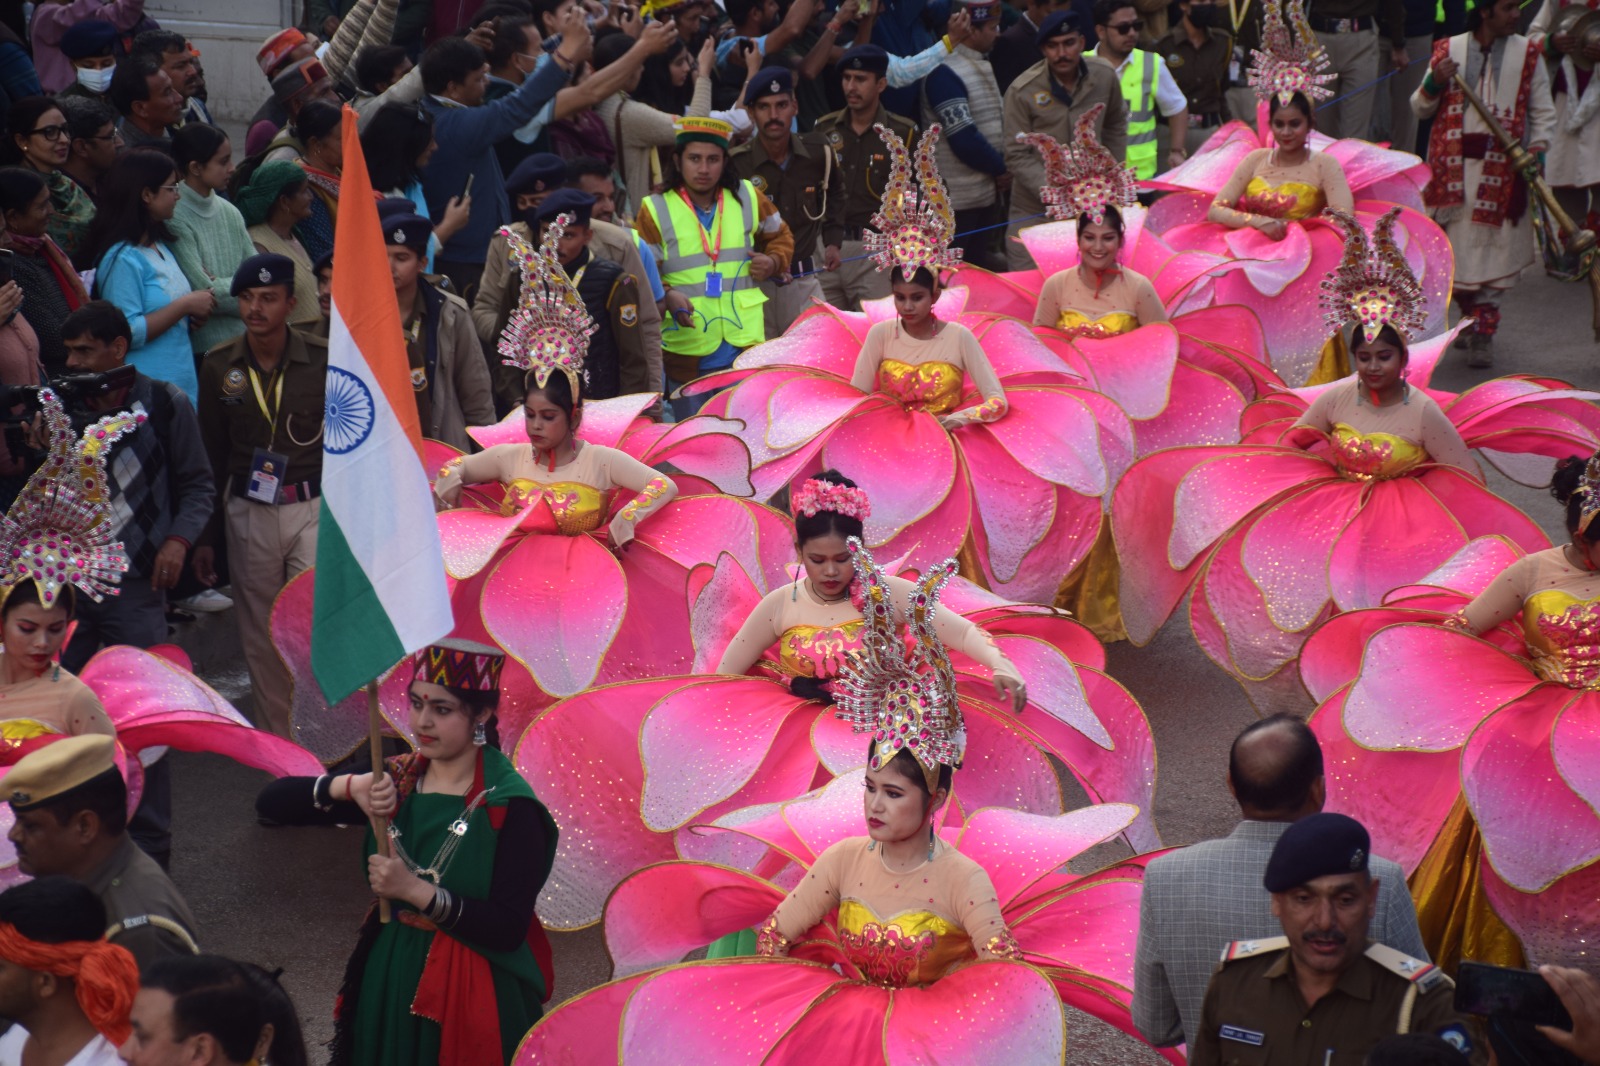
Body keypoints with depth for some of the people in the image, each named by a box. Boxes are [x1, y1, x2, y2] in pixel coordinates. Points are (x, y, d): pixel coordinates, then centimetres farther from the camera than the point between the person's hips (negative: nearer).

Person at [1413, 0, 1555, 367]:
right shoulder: (1448, 50, 7)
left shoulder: (1527, 54, 6)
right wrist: (1434, 83, -10)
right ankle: (1473, 316, 23)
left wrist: (1536, 151, -7)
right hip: (1453, 167, 1)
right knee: (1452, 245, 2)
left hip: (1502, 168, -1)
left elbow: (1543, 112, 9)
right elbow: (1420, 109, 11)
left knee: (1492, 248, -5)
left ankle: (1483, 334, 0)